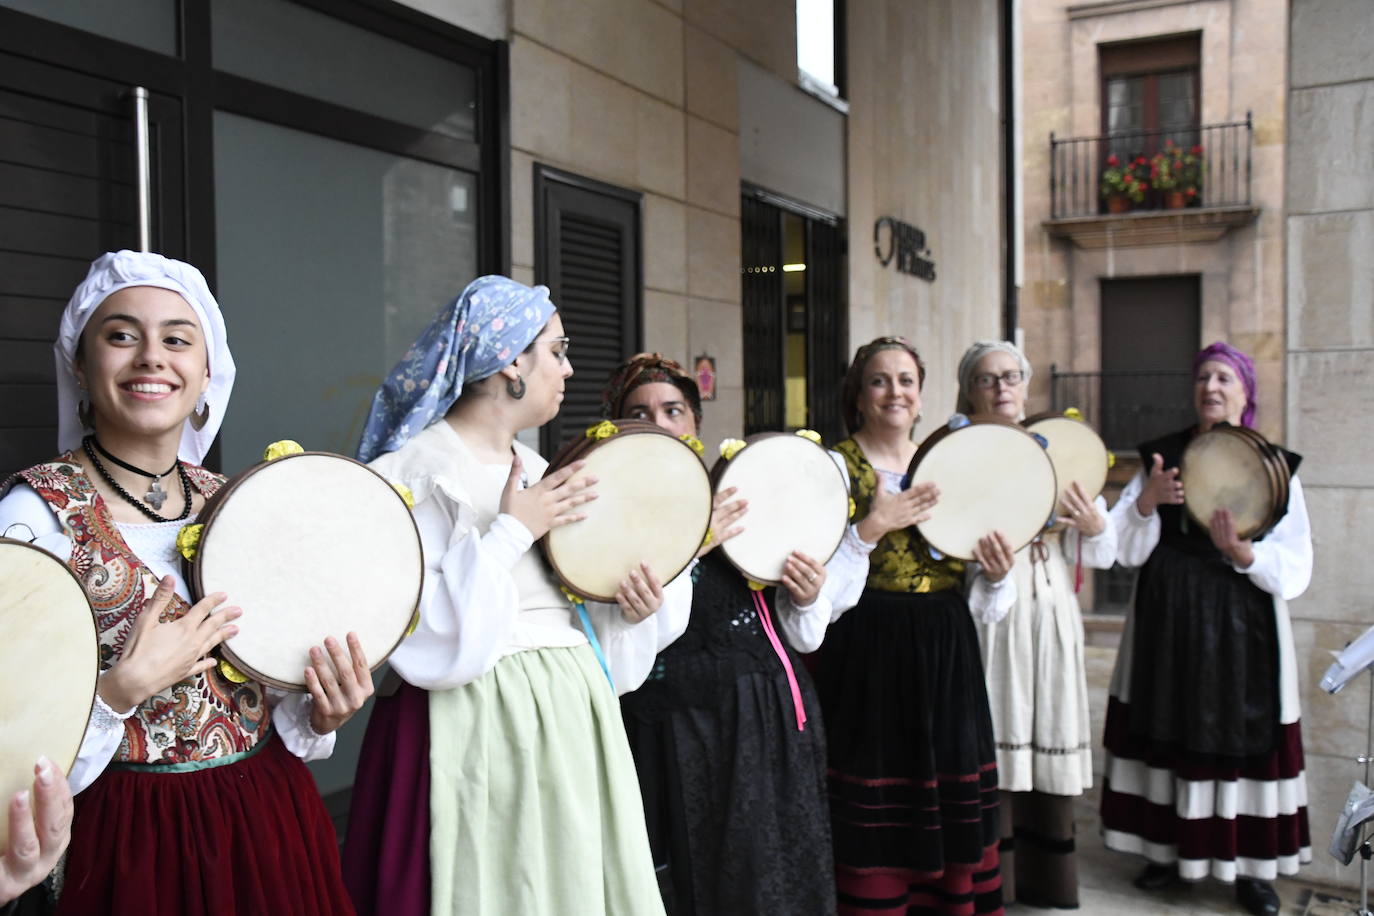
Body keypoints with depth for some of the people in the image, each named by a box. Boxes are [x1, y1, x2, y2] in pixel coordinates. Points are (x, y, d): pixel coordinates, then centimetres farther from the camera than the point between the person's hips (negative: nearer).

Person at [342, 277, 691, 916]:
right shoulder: (415, 471, -11)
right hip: (478, 733, -7)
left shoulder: (536, 470, 13)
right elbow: (422, 637, -21)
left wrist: (626, 612, -1)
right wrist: (513, 529, -18)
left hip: (572, 719, 7)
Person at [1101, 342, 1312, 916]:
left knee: (1241, 733, 2)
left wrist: (1242, 552, -22)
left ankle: (1251, 865, 15)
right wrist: (1147, 499, -18)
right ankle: (1169, 850, 19)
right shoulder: (1162, 455, 6)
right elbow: (1126, 549, -1)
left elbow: (1294, 568, -5)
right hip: (1167, 616, 2)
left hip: (1241, 623, -1)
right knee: (1170, 731, 6)